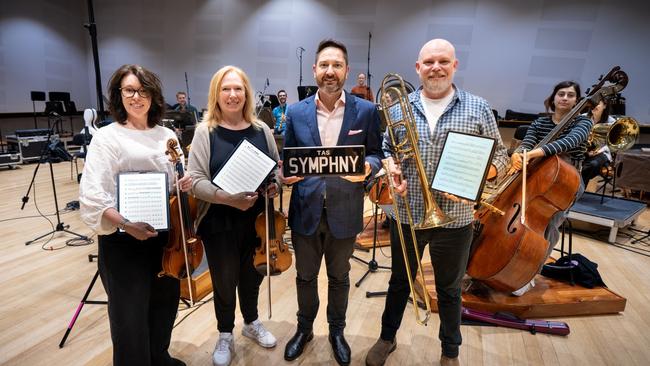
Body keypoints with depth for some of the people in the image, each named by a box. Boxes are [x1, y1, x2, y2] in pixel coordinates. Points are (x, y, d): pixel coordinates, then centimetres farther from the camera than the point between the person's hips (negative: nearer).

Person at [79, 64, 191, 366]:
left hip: (166, 234, 5)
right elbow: (92, 195, -16)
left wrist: (183, 185, -7)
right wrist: (124, 223, -31)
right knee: (130, 317, 7)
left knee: (166, 302, 20)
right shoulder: (107, 137, -8)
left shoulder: (167, 136, 7)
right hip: (123, 241, -5)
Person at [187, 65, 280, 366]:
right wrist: (227, 198, -27)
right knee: (224, 282, 13)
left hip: (257, 220, 3)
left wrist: (275, 185, -12)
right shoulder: (205, 131, -7)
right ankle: (225, 336, 39)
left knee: (252, 276, 20)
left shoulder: (262, 130, 2)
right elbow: (196, 181, -13)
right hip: (219, 223, -2)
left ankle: (251, 323, 46)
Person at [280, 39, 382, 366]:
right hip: (305, 211, 1)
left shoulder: (366, 111, -3)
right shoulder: (295, 112, 0)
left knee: (339, 277, 20)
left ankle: (337, 331, 45)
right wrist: (286, 174, -16)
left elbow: (375, 154, 1)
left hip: (344, 212, -1)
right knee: (305, 276, 19)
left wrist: (367, 166, -21)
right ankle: (304, 329, 46)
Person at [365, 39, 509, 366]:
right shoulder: (400, 107, 2)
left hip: (454, 219, 0)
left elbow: (499, 159, 1)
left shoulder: (478, 108, -1)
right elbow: (385, 149, 10)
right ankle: (387, 338, 43)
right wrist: (391, 167, -12)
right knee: (399, 282, 19)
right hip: (406, 216, 1)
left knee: (449, 290, 18)